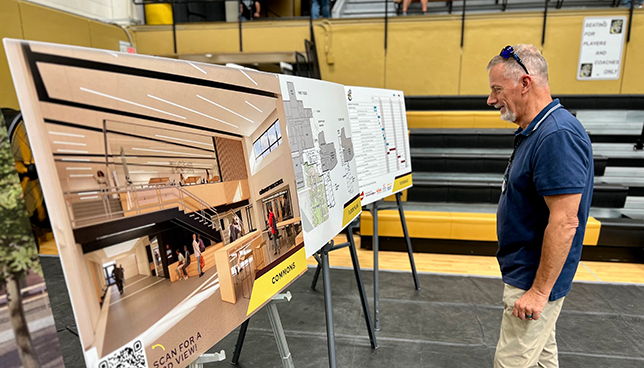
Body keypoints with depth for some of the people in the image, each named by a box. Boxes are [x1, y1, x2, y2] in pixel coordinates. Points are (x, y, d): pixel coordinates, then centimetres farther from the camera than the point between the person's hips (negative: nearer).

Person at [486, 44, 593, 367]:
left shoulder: (557, 137, -25)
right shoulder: (533, 131, 8)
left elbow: (564, 222, -27)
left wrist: (539, 291, -21)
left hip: (535, 279, -10)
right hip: (528, 272, 10)